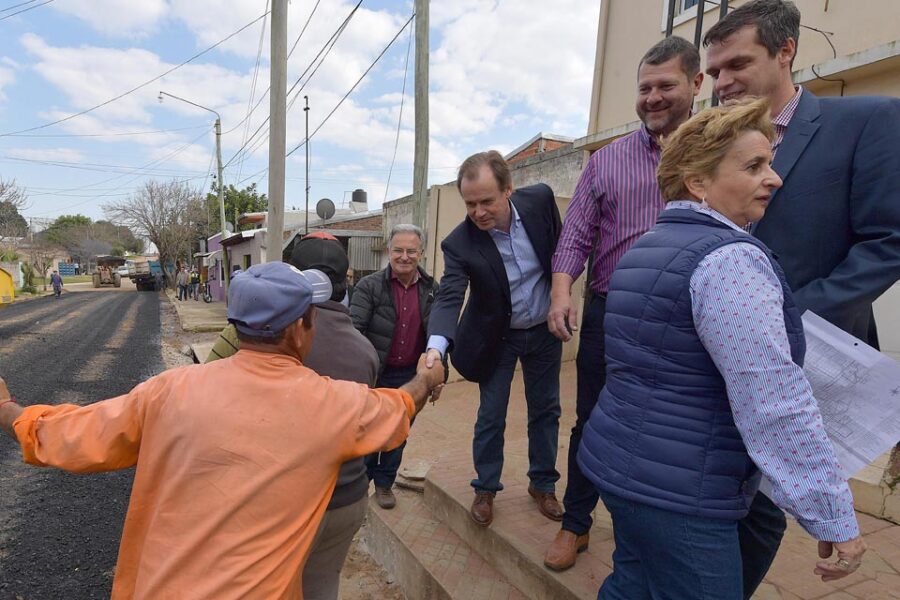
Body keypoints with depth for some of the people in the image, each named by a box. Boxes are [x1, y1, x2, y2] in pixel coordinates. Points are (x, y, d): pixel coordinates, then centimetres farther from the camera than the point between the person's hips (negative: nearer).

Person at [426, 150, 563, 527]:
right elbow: (449, 297, -32)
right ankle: (485, 489, 28)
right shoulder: (459, 243, -25)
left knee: (545, 410, 14)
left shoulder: (539, 199, -18)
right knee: (491, 416, 5)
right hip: (497, 337, -2)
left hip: (544, 329, 3)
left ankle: (542, 484, 34)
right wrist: (436, 347, -49)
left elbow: (560, 246, -2)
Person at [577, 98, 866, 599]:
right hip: (679, 493, -9)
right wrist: (835, 517, -14)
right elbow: (776, 405, -22)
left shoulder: (644, 249, 11)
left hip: (622, 462, 9)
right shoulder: (729, 257, -19)